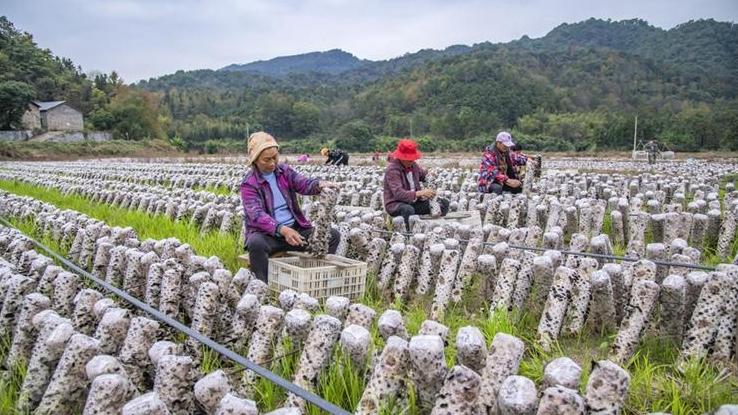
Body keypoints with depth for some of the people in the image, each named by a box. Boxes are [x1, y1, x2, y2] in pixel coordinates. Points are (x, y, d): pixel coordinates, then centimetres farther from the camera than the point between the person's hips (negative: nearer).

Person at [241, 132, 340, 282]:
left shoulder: (284, 170, 9)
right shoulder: (249, 184, -9)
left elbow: (304, 184, -7)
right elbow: (257, 215, -22)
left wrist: (319, 184, -32)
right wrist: (282, 229, -39)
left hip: (294, 228, 5)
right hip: (266, 233, -5)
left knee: (333, 235, -9)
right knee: (256, 243, -39)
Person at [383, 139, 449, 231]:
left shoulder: (412, 165, 4)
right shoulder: (392, 170, -20)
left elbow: (423, 175, 22)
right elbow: (398, 193, -32)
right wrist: (420, 193, -42)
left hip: (413, 201, 8)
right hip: (395, 204, -8)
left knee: (444, 203, -3)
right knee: (408, 210, -44)